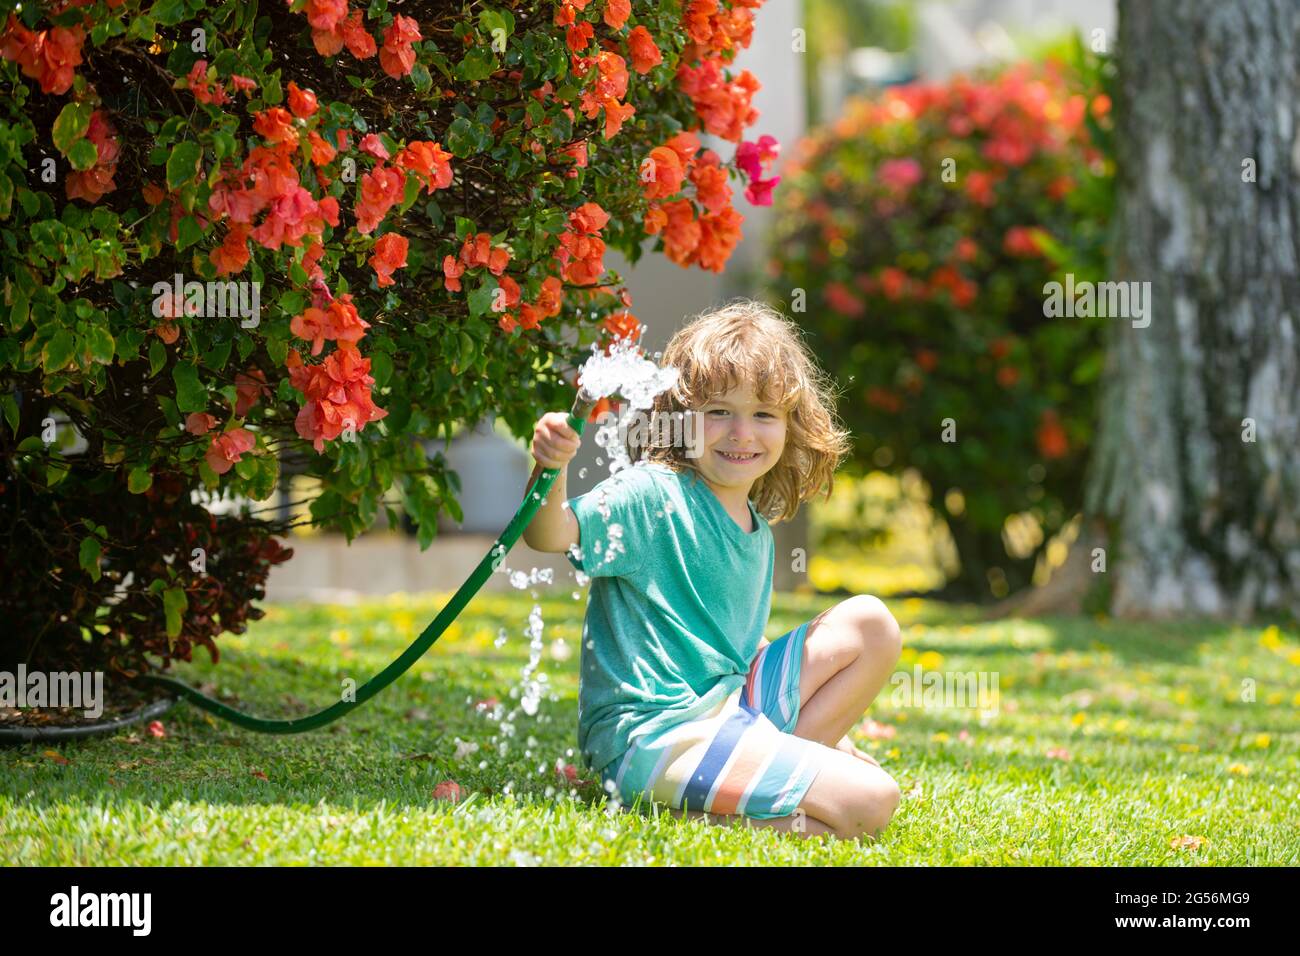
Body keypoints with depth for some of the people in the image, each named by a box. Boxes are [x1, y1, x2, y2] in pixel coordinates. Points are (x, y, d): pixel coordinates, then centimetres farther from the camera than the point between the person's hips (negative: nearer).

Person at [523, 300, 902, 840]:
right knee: (871, 802, -17)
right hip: (654, 733, -9)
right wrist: (550, 469, -46)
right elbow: (553, 535, -27)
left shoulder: (756, 531, 15)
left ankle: (783, 761, -1)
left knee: (871, 623, 11)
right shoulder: (652, 497, -11)